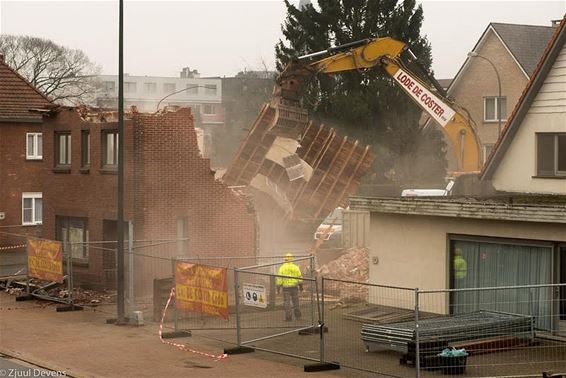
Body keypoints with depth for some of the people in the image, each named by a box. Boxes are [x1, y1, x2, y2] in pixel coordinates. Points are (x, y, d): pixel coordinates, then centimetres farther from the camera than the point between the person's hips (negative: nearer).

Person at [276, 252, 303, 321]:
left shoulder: (282, 268, -4)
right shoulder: (295, 267, 0)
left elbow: (279, 279, -6)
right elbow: (300, 278, 3)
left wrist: (278, 288, -1)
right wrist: (301, 286, 14)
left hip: (286, 287, -2)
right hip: (294, 287, 2)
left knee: (287, 302, 2)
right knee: (295, 302, 13)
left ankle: (288, 317, -1)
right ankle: (297, 316, 19)